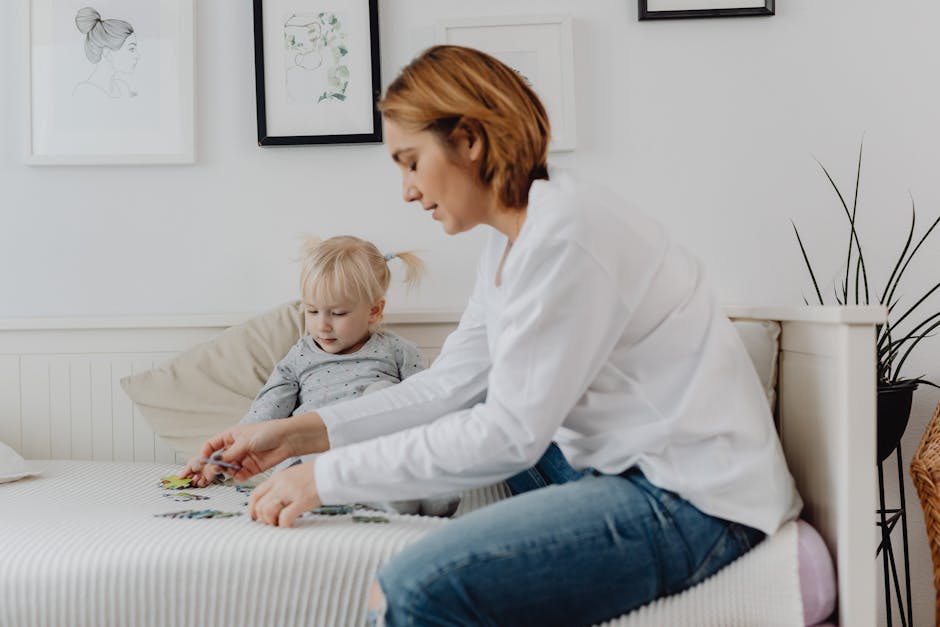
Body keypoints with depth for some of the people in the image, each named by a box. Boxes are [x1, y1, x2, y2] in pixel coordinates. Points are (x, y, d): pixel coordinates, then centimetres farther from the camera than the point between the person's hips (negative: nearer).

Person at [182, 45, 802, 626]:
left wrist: (327, 477, -13)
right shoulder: (513, 241, 11)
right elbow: (448, 385, 12)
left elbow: (510, 432, -19)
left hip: (693, 499, -10)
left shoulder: (567, 234, -19)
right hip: (620, 462, 10)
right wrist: (296, 433, 7)